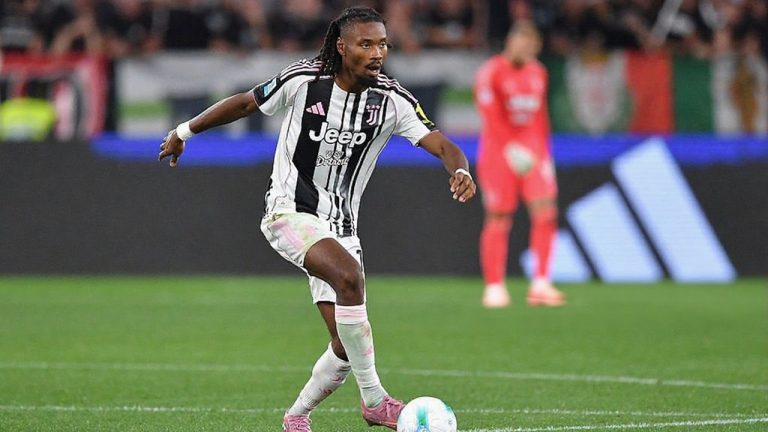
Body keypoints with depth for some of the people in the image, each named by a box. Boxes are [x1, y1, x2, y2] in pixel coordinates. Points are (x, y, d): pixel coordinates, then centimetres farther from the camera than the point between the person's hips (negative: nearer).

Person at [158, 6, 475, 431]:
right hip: (289, 210, -4)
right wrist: (185, 131, 13)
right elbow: (245, 103, 4)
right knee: (349, 275, -32)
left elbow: (442, 145, -16)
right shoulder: (303, 80, -11)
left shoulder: (392, 100, -7)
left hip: (339, 226, 5)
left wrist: (460, 170, -39)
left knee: (346, 346, -1)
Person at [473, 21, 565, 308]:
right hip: (499, 149, -5)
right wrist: (511, 148, -28)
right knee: (498, 218, -2)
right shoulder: (491, 73, -7)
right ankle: (494, 287, 5)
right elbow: (491, 116, -17)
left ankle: (540, 284, -8)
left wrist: (544, 151, 18)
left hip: (531, 151, 5)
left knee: (545, 211, -10)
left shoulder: (537, 73, 13)